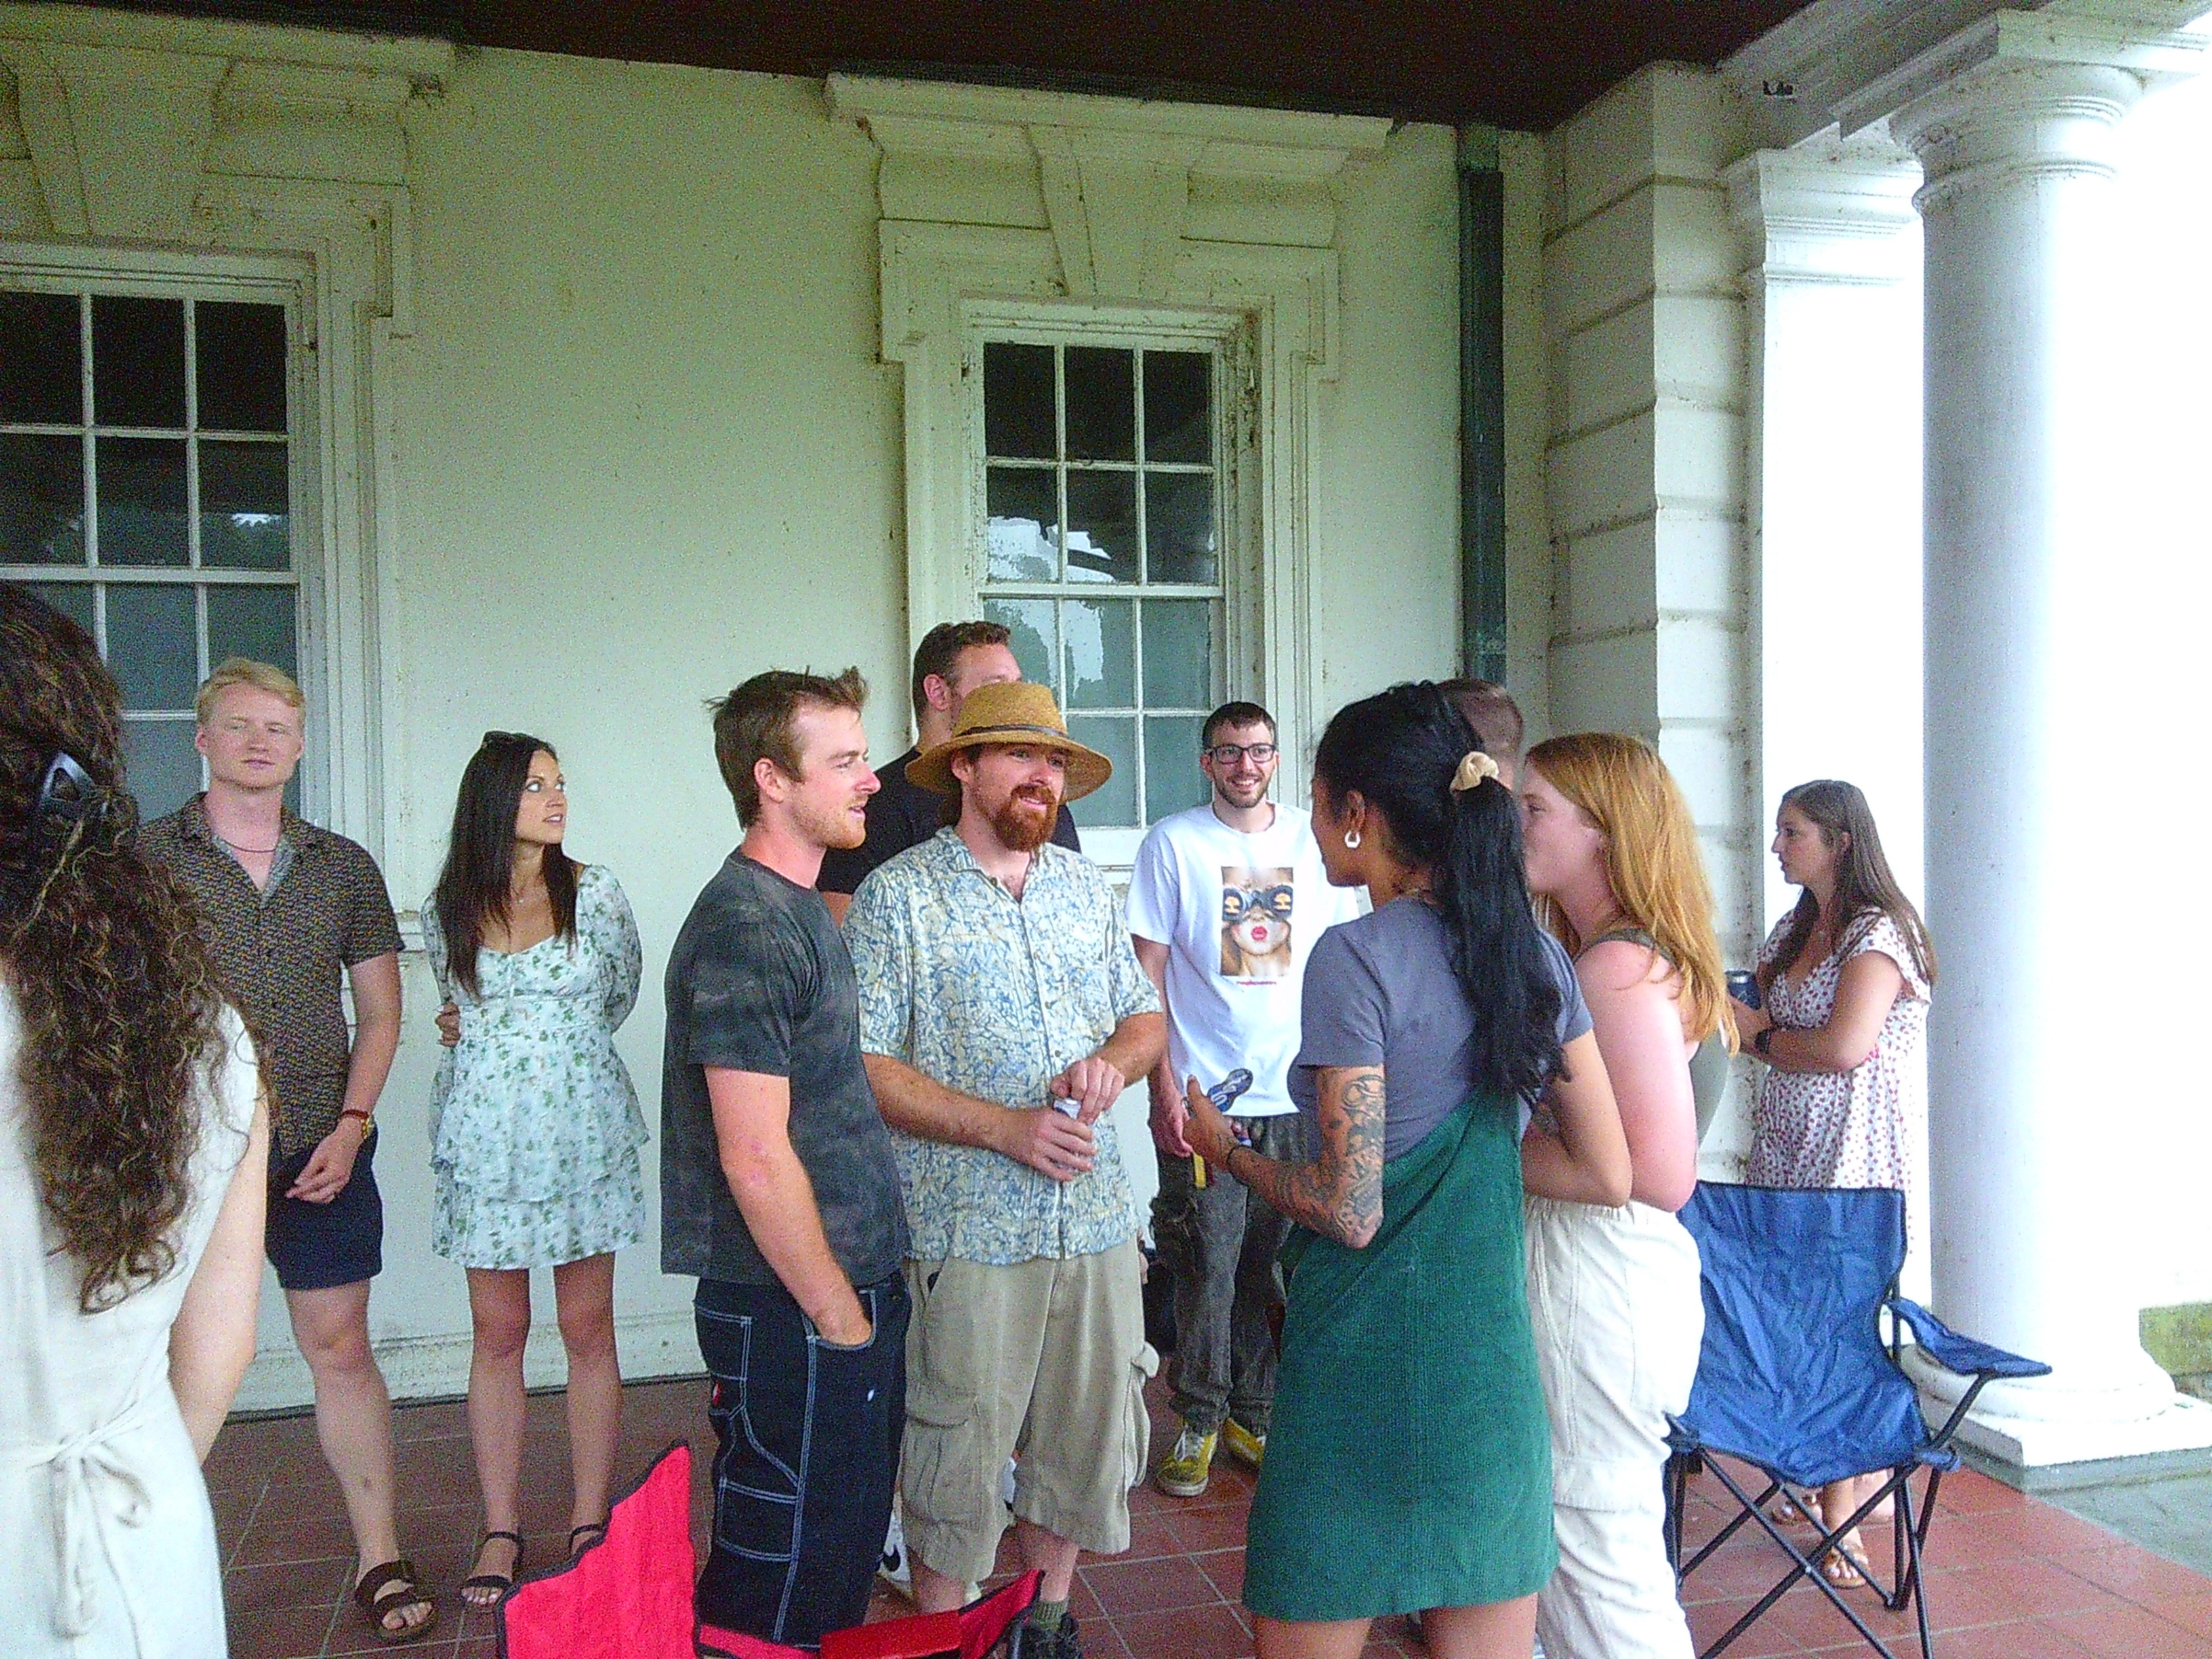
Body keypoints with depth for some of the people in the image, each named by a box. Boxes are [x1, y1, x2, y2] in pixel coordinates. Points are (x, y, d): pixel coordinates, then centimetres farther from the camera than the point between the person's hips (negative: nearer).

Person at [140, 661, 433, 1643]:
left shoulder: (343, 868, 8)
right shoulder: (146, 858, 1)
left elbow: (379, 1012, 10)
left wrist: (351, 1125, -2)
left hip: (319, 1148, 2)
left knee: (340, 1347, 6)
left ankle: (379, 1558, 16)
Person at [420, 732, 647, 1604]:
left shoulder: (594, 891, 0)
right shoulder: (448, 908, 3)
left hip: (583, 1135, -1)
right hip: (488, 1143, 1)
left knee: (588, 1332, 3)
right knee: (497, 1336, 6)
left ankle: (590, 1522, 13)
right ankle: (501, 1529, 16)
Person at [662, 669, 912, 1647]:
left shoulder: (800, 909, 12)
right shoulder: (745, 927, -20)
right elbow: (756, 1160, -23)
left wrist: (864, 1299, 17)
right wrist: (839, 1319, -15)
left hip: (852, 1289, 9)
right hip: (792, 1312, -9)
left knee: (845, 1557, 22)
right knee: (773, 1602, 6)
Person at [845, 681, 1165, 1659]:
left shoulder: (1086, 887, 11)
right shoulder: (896, 897, -6)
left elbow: (1148, 1018, 17)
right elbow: (864, 1065, -11)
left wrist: (1112, 1061, -6)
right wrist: (1004, 1127, -18)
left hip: (1096, 1219, 5)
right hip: (969, 1229, -5)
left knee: (1083, 1439, 15)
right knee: (960, 1452, 5)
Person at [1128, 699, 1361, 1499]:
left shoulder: (1312, 842, 8)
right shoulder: (1172, 844, 0)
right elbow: (1150, 974, -2)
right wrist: (1164, 1087, -9)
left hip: (1300, 1099, 3)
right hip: (1203, 1096, -2)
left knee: (1272, 1265, 10)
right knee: (1207, 1269, 2)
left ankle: (1255, 1412, 27)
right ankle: (1199, 1421, 19)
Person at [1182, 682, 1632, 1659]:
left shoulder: (1356, 956, -14)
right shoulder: (1535, 954, 4)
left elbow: (1350, 1211, -16)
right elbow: (1609, 1177, 7)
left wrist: (1220, 1146, 0)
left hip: (1366, 1363, -6)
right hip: (1496, 1360, 6)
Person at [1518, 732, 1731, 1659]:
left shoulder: (1620, 966, -18)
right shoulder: (1582, 954, 11)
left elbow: (1662, 1173, -25)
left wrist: (1499, 1151, -17)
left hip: (1601, 1281, -10)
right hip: (1573, 1267, 10)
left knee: (1596, 1556, 4)